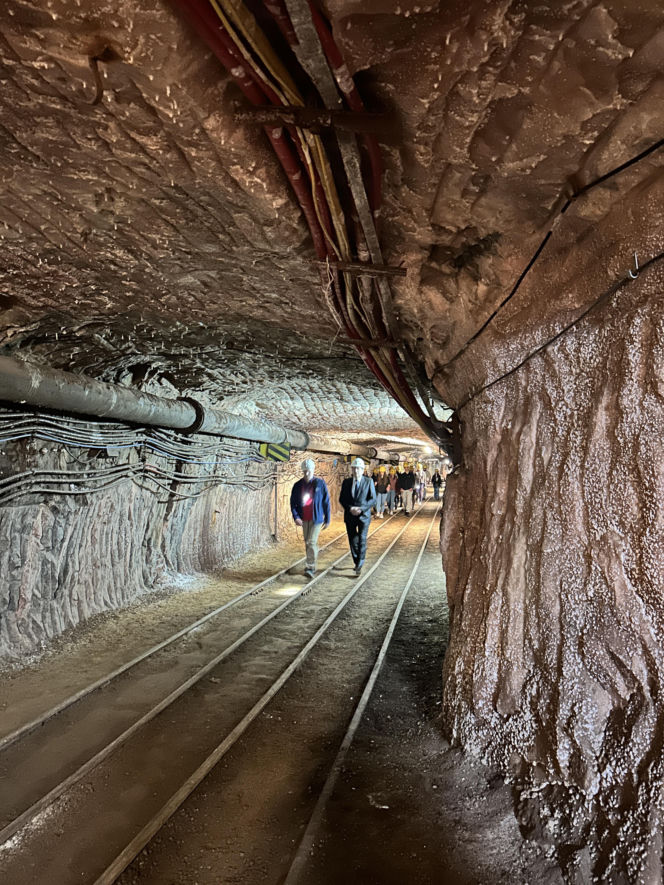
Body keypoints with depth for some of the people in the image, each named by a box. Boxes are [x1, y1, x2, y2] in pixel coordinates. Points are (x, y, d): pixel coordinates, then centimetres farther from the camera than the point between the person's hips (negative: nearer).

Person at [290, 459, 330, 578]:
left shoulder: (320, 483, -5)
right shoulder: (298, 485, 2)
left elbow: (326, 502, 0)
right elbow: (293, 502, 3)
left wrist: (327, 519, 1)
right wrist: (296, 517, -13)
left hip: (316, 518, -4)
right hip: (304, 519, 4)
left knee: (311, 542, -13)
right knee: (307, 543, 14)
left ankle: (310, 568, -10)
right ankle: (313, 564, 29)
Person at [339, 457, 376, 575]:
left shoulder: (369, 481, -1)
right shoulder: (346, 482, 6)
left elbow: (373, 499, -3)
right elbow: (341, 499, 6)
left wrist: (361, 508, -15)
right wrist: (350, 508, -12)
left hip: (363, 515, -2)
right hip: (350, 516, 2)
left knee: (362, 540, -10)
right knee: (353, 541, 7)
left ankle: (360, 563, 0)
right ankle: (357, 562, 22)